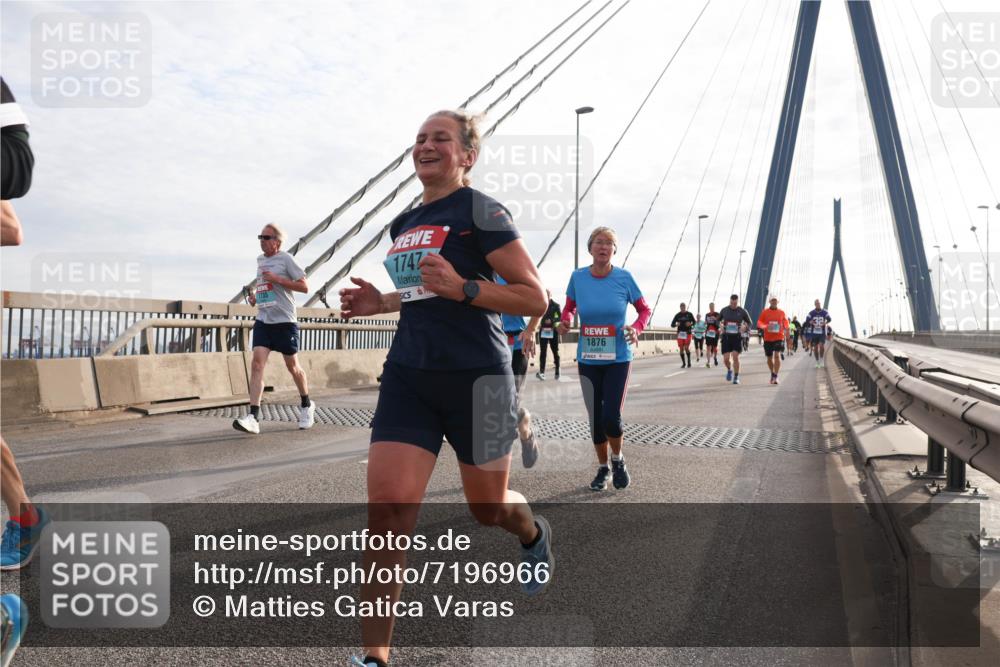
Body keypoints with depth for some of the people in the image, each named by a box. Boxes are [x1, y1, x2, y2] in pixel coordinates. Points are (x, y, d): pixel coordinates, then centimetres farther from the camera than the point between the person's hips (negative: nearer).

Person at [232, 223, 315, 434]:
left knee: (292, 366, 8)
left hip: (285, 321, -5)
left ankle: (306, 406, 32)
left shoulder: (286, 259, -5)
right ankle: (253, 418, -18)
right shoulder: (260, 260, 14)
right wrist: (255, 296, 9)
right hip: (263, 320, 5)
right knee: (257, 363, -12)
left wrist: (277, 279, -18)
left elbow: (304, 286, -10)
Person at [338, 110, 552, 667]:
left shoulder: (482, 212, -8)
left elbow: (536, 299, -11)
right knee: (387, 509, -8)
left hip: (476, 377, -5)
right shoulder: (405, 223, 14)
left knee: (488, 507, 13)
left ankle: (535, 535, 50)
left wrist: (462, 288, -23)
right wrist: (384, 301, 11)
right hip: (408, 376, 5)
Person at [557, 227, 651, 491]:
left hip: (617, 359, -2)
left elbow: (645, 309, 4)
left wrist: (637, 328, -16)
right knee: (595, 418, 8)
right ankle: (603, 468, 29)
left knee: (611, 417, -11)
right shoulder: (578, 277, -4)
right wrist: (565, 320, -10)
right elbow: (569, 307, 12)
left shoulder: (623, 277, -7)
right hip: (587, 360, 2)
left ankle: (618, 460, 19)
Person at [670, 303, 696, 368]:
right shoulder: (677, 315, 6)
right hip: (680, 333, 2)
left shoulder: (689, 314, 4)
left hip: (687, 333, -2)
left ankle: (689, 362, 2)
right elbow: (672, 324, 6)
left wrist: (690, 324, -12)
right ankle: (683, 363, 13)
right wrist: (676, 324, -17)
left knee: (686, 348, -12)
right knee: (681, 349, 1)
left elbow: (694, 322, 10)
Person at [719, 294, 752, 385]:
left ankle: (736, 377, 4)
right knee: (726, 358, -2)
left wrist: (745, 328, -11)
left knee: (735, 357, -11)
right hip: (726, 337, 2)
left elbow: (749, 323, 10)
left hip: (737, 337, -2)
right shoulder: (724, 310, 4)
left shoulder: (742, 311, -1)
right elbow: (717, 321, 17)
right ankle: (729, 370, 31)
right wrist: (720, 327, -3)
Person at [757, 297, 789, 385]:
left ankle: (775, 376, -16)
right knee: (769, 358, 11)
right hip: (768, 338, 1)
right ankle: (772, 373, 35)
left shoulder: (782, 312, 4)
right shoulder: (764, 312, 2)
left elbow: (785, 322, 12)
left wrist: (786, 329, -7)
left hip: (779, 337, -1)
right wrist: (765, 326, -20)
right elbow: (759, 322, 0)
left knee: (777, 355, -17)